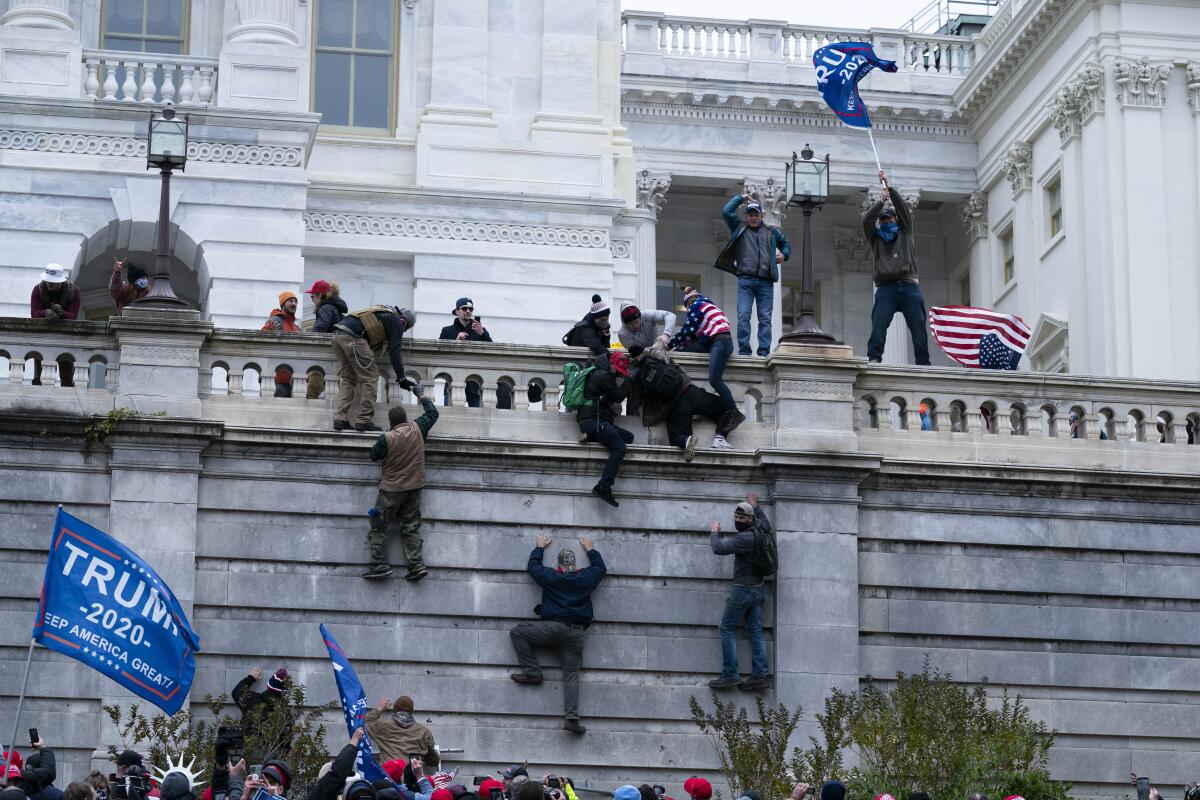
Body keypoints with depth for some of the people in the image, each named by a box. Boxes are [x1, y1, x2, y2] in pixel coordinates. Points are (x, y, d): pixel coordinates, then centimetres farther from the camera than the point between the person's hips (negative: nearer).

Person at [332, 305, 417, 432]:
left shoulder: (383, 312, 33)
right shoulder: (397, 322, 8)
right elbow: (394, 351, 2)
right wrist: (401, 378, 5)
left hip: (337, 335, 8)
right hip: (353, 336, -8)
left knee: (347, 378, 14)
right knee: (369, 377, 0)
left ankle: (340, 418, 3)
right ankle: (364, 420, -3)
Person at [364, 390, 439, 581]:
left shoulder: (387, 439, -15)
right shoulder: (417, 429, -4)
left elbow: (373, 455, 0)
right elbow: (432, 412, 13)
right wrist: (420, 394, 23)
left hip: (391, 490, -5)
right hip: (414, 488, 5)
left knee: (379, 527, 4)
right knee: (411, 527, 8)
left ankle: (380, 565, -2)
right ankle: (416, 565, 0)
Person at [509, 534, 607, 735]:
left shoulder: (550, 577, 3)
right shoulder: (585, 578, 8)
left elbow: (533, 566, 23)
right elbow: (600, 567, 30)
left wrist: (539, 548, 39)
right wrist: (590, 550, 44)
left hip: (553, 627, -3)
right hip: (577, 634, 3)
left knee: (518, 633, 14)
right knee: (572, 675, 2)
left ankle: (532, 672, 6)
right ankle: (572, 717, -12)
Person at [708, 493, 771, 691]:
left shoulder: (744, 538, -20)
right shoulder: (760, 530, 7)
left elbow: (719, 548, -24)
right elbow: (766, 524, 32)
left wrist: (714, 532, -5)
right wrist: (756, 506, 44)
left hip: (743, 590, -9)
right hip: (758, 589, 9)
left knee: (727, 629, -3)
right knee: (756, 631, 4)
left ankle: (729, 674, -7)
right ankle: (760, 674, -2)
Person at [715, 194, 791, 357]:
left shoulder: (772, 232, 21)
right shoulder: (739, 229, 16)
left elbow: (786, 243, 35)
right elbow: (726, 211, 8)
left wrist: (784, 254, 14)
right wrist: (741, 198, 16)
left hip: (766, 282, 1)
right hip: (746, 280, -1)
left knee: (765, 318, -1)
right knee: (743, 316, -11)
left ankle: (764, 352, -3)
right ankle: (744, 351, -11)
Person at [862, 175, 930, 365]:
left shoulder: (904, 233, 21)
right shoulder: (875, 238, 21)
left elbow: (903, 209, 11)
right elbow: (866, 220, 6)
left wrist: (890, 188, 7)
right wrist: (881, 200, 2)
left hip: (909, 286, 0)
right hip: (886, 287, 0)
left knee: (918, 326, -6)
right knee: (878, 323, -17)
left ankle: (923, 362, -8)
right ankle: (874, 358, -24)